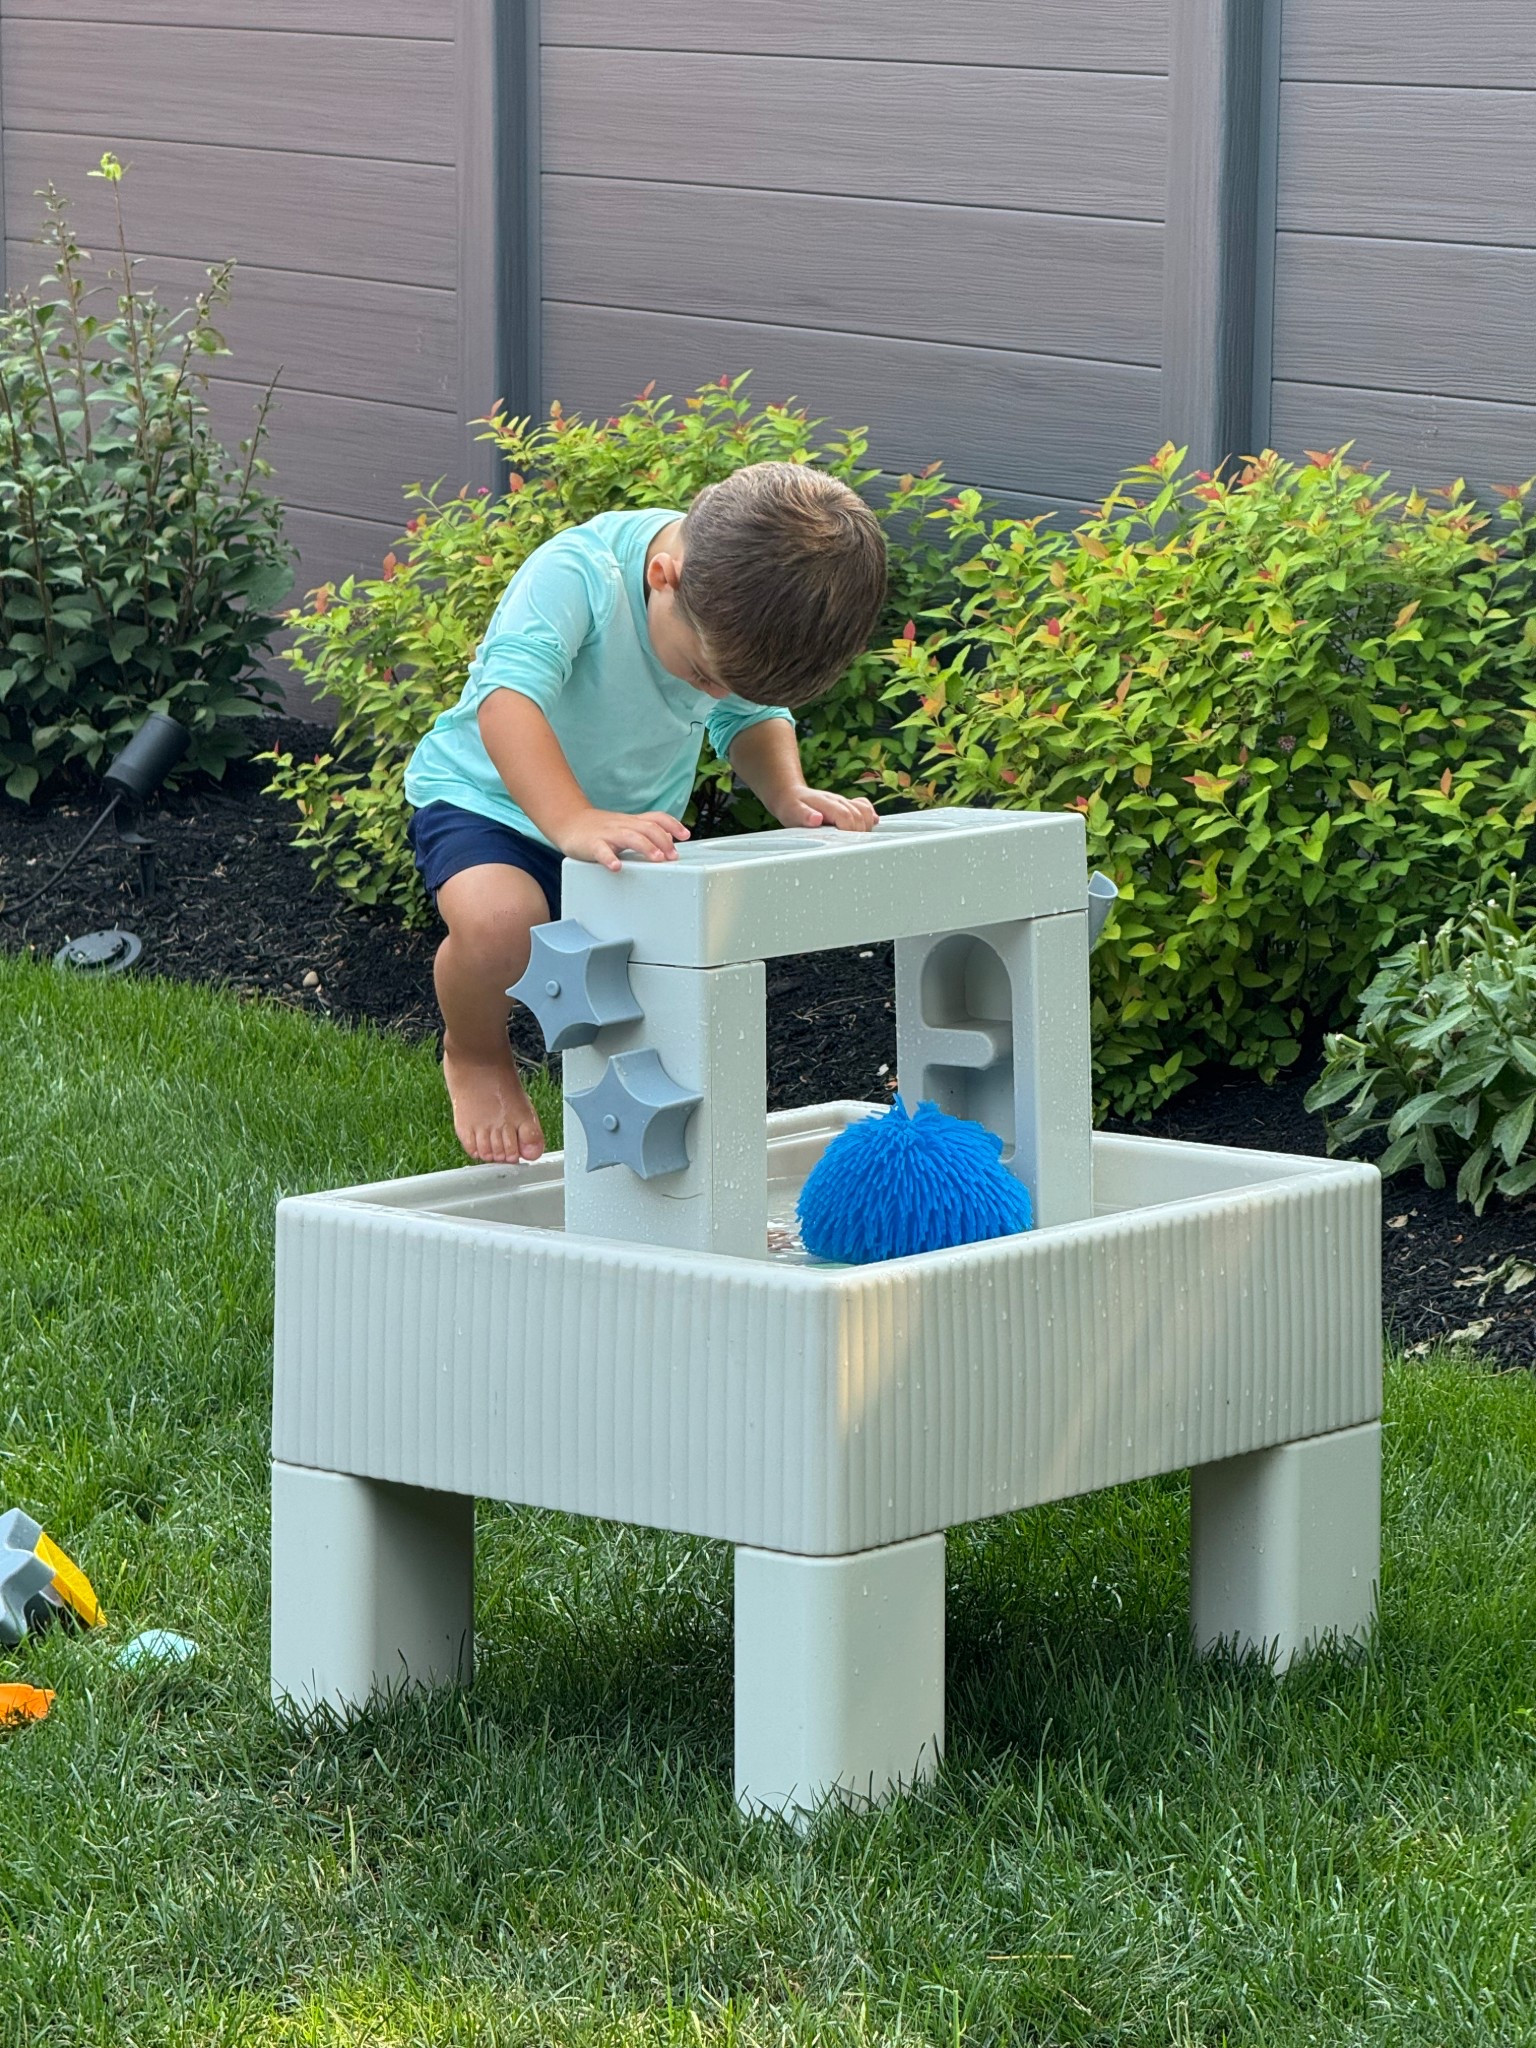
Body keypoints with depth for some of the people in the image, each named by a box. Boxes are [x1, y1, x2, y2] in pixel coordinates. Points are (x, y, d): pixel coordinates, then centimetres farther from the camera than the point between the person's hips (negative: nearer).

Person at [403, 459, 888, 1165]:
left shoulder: (740, 618, -17)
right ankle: (475, 1055, -1)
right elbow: (507, 698, -48)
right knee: (498, 919, -36)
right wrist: (572, 823, -62)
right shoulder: (577, 574, -36)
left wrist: (789, 795, -20)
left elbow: (753, 718, 1)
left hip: (638, 820, 5)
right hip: (494, 798, -5)